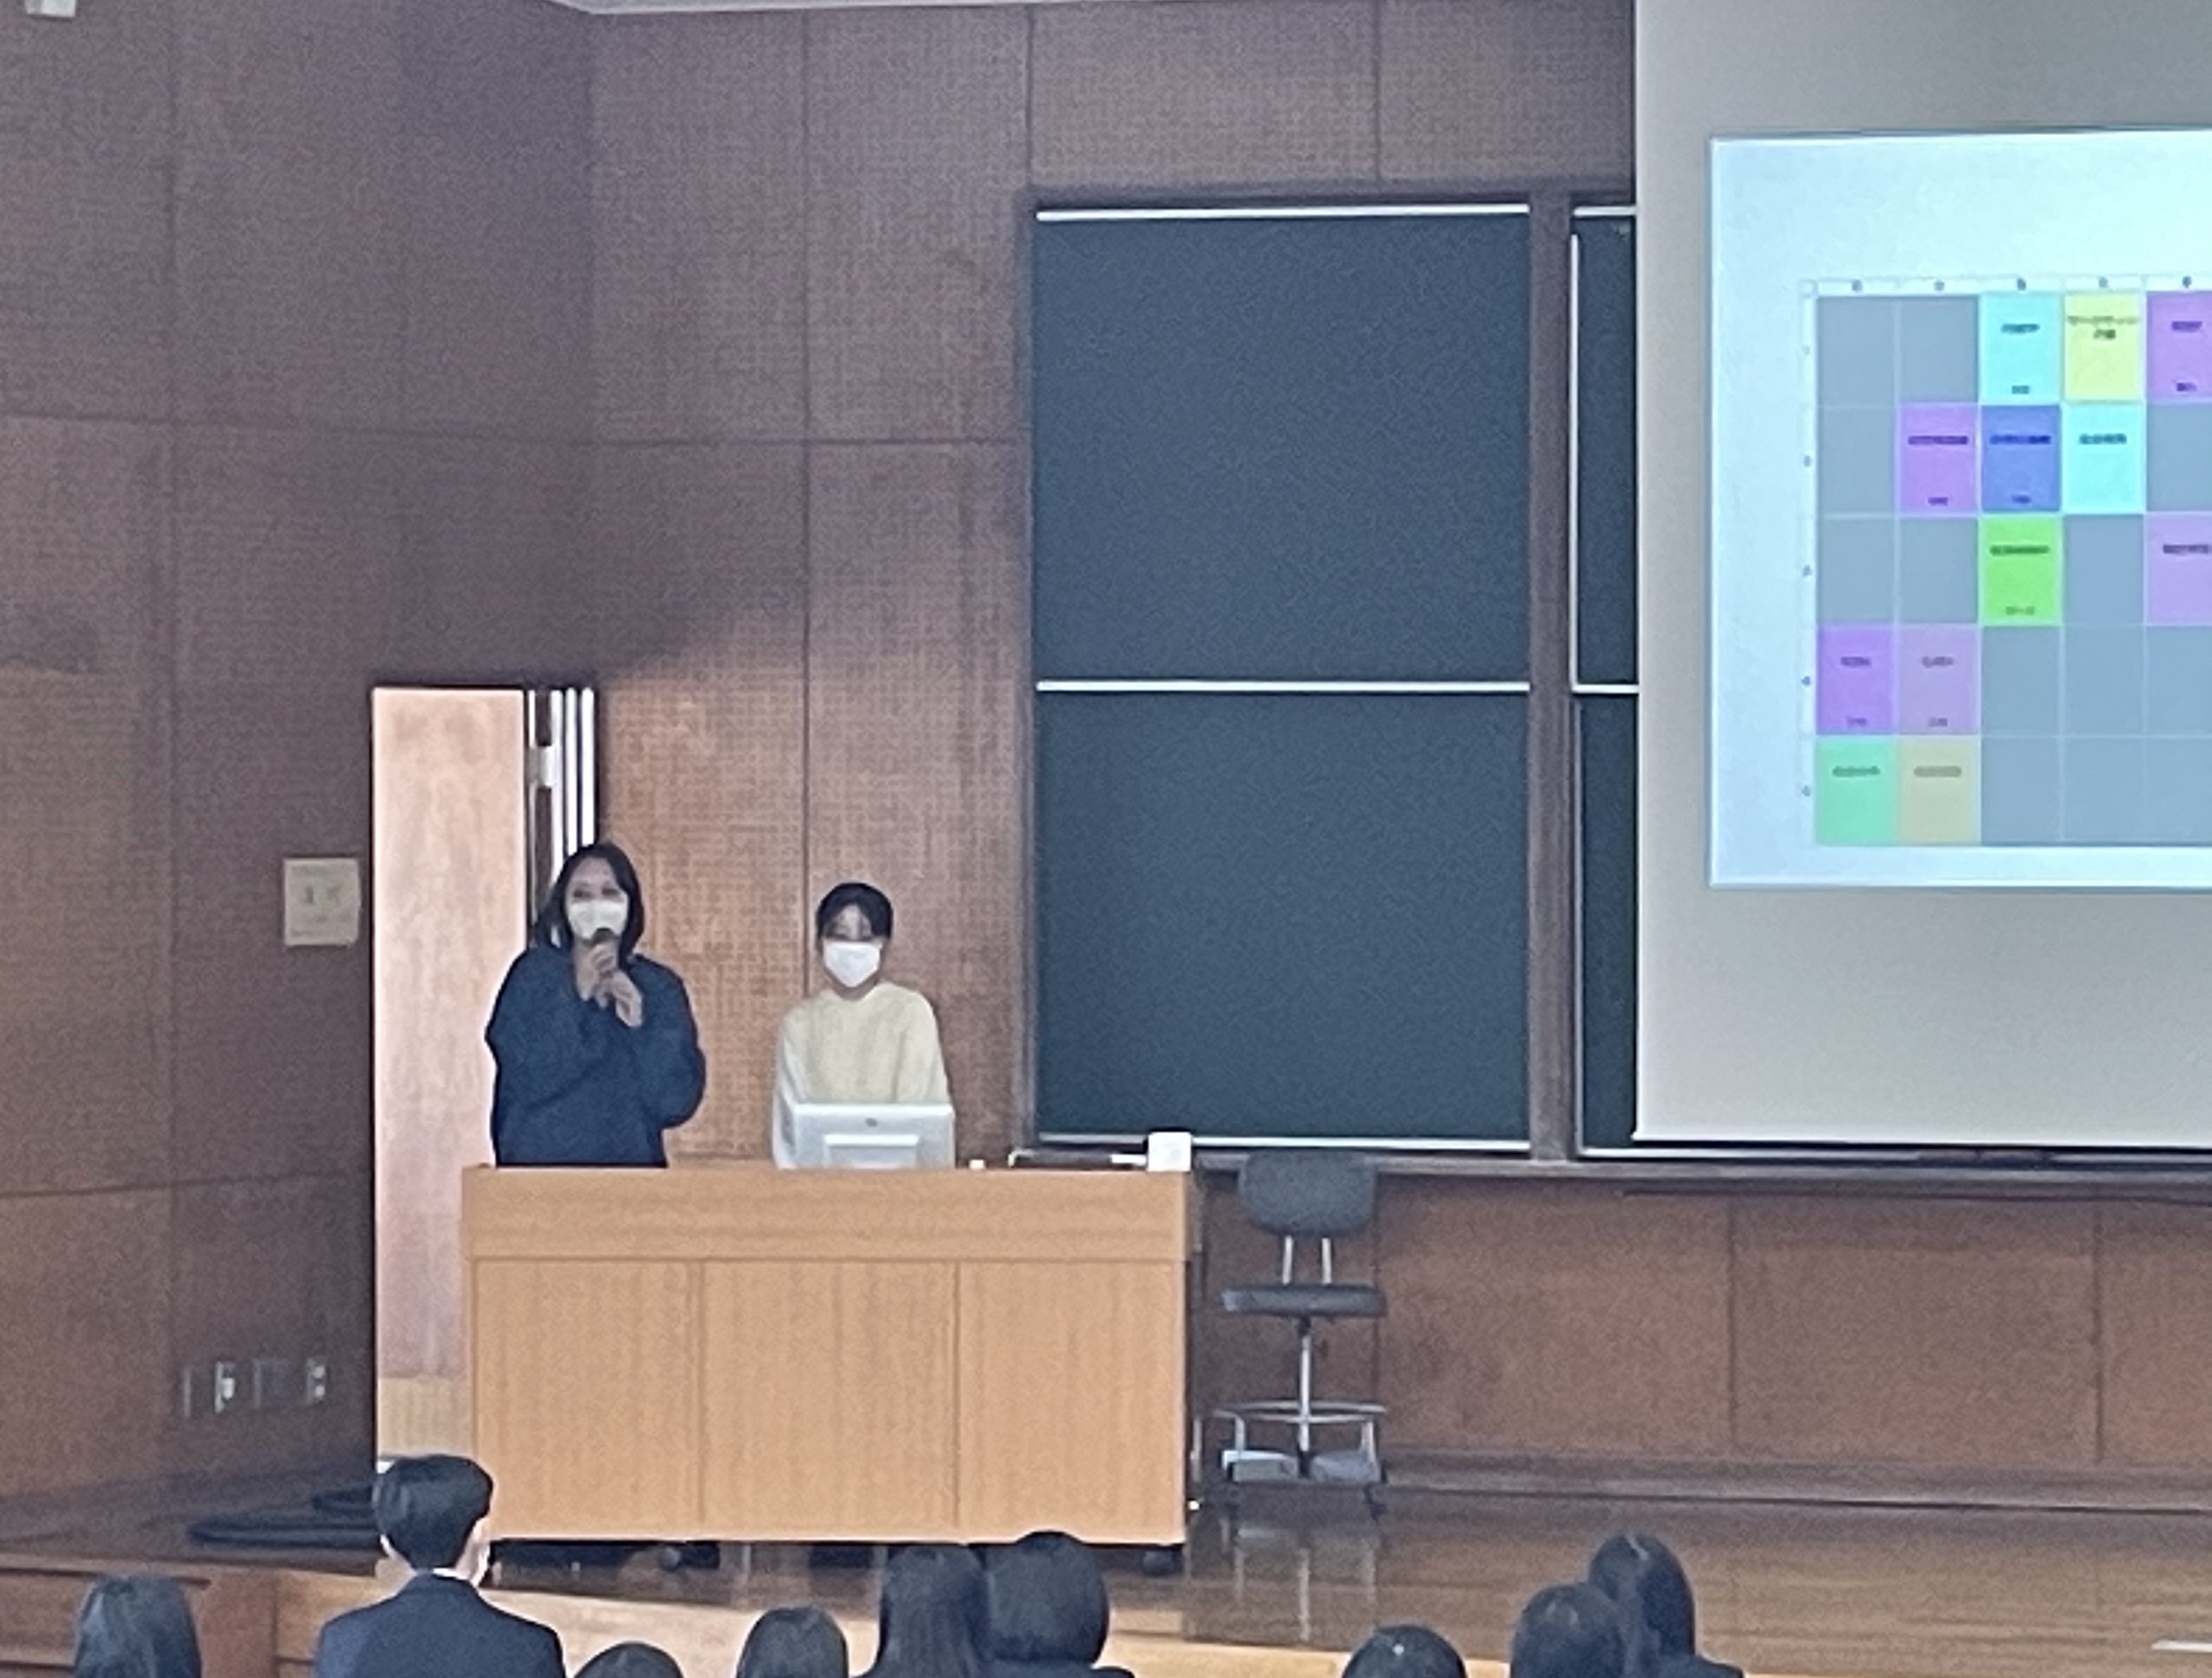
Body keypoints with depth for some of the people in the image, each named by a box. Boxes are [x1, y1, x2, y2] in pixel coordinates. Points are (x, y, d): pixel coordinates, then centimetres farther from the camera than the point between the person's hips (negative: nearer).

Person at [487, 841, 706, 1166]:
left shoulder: (660, 988, 7)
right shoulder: (534, 976, 2)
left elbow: (678, 1102, 0)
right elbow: (526, 1081, -10)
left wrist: (639, 1029, -11)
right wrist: (577, 1000, -12)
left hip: (632, 1164, 2)